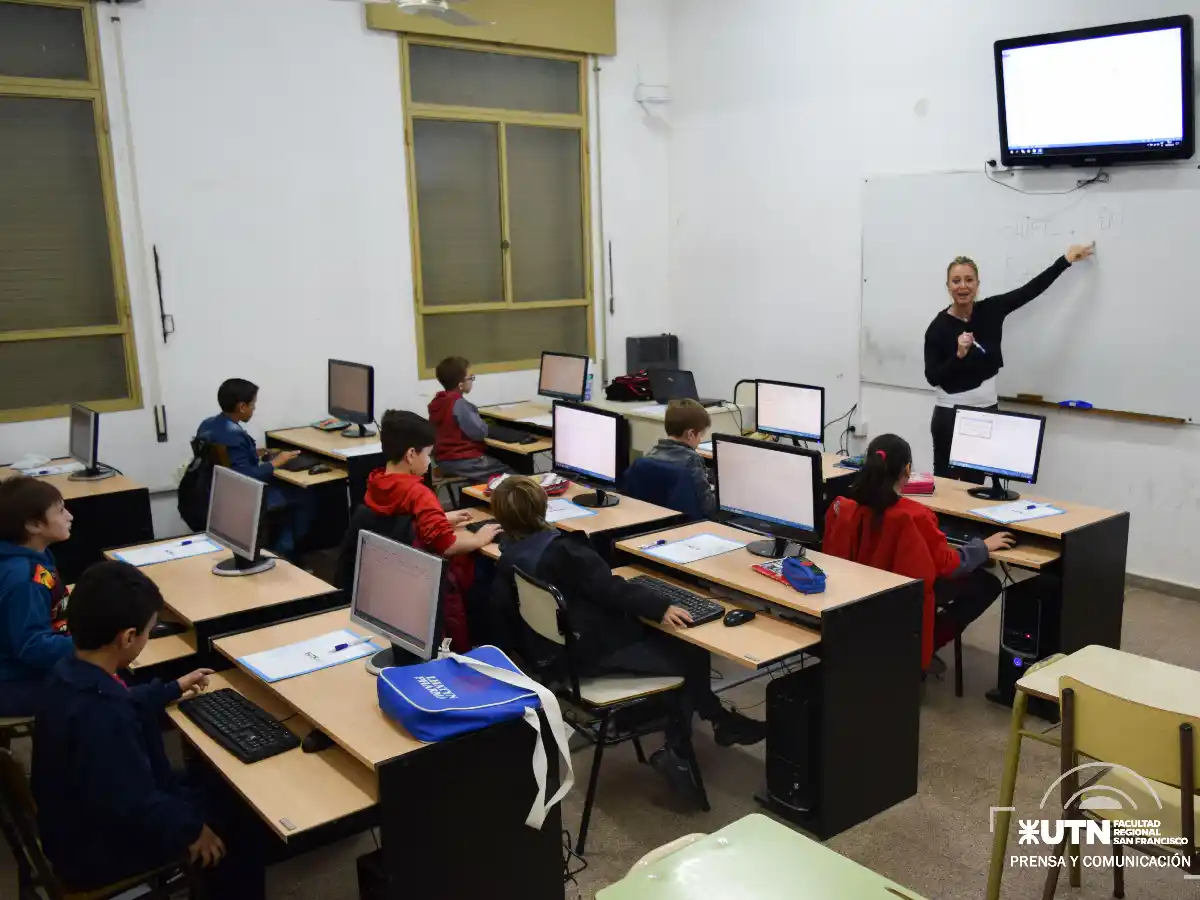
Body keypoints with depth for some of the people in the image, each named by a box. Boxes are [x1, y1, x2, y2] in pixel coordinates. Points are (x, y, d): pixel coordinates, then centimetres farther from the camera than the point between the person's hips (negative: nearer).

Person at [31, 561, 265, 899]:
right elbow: (133, 804, -30)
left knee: (203, 790, 22)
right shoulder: (101, 717, -37)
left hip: (80, 821, 9)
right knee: (236, 833, 3)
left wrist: (174, 689, 28)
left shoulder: (70, 672, -6)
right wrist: (190, 828, -15)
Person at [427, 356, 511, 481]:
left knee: (498, 462, 19)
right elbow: (480, 432, -21)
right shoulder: (459, 404, -19)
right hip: (463, 461, -9)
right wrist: (483, 425, 0)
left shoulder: (437, 402, 7)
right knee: (510, 473, -4)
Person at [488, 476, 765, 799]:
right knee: (692, 654, 1)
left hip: (551, 652, 9)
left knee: (663, 638, 18)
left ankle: (718, 719, 20)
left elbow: (503, 619, 10)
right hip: (593, 653, -9)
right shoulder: (560, 550, -23)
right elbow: (611, 588, -25)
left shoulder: (507, 562, 1)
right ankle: (677, 751, 13)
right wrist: (661, 607, -23)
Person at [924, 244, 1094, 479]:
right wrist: (958, 354, -24)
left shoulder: (991, 310, 1)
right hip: (950, 414, -4)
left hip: (987, 411, 4)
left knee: (976, 481, 8)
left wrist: (1067, 259, 9)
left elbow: (1031, 289, 7)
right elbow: (932, 376, -11)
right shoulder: (939, 327, -10)